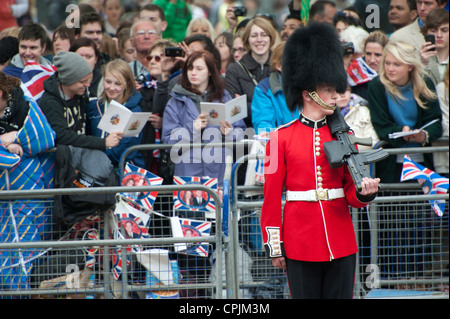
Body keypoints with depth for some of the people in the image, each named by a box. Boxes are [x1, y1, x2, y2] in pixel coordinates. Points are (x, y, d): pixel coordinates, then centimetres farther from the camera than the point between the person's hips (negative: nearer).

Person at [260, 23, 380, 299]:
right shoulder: (282, 137, 0)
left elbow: (351, 192, 10)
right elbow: (272, 196, 1)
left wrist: (364, 193, -14)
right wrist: (274, 245, -3)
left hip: (341, 243, 3)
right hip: (301, 245, -3)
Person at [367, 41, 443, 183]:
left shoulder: (425, 85, 1)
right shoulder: (377, 86, -5)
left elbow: (435, 122, -2)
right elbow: (382, 127, -8)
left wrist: (424, 135, -24)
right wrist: (401, 132, -27)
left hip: (422, 160, 2)